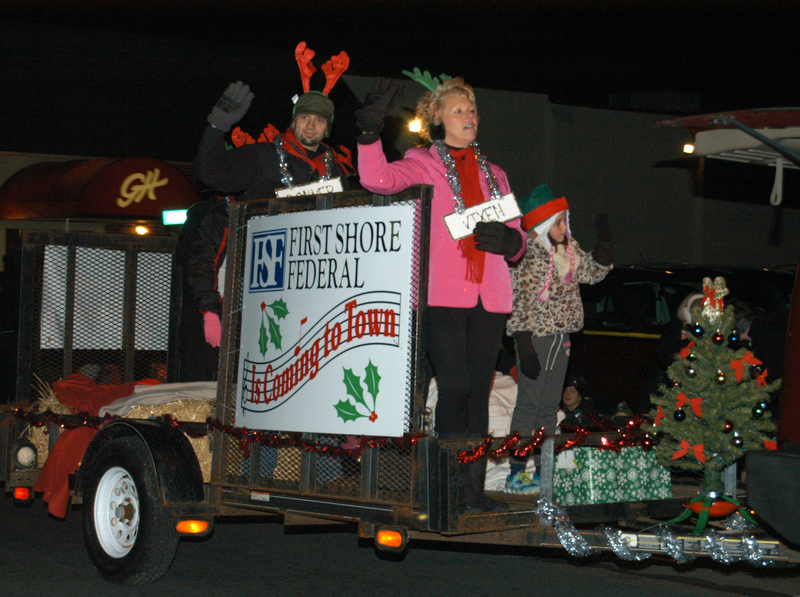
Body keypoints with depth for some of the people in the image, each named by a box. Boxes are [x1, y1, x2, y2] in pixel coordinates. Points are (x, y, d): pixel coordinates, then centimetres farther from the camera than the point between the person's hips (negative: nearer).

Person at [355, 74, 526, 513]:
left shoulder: (493, 175, 22)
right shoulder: (423, 163, 8)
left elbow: (517, 241, 21)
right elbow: (378, 180, -12)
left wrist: (508, 240, -2)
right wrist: (370, 131, -25)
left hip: (488, 295, 5)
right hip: (442, 293, -5)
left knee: (479, 390, 5)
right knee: (455, 386, -11)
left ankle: (475, 489, 7)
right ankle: (455, 487, -6)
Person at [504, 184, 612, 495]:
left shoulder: (568, 250, 8)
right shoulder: (527, 257, -15)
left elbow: (594, 272, 21)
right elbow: (519, 306, -17)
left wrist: (605, 242, 5)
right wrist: (525, 349, -20)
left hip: (560, 338, 8)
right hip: (535, 337, -8)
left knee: (550, 405, 11)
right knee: (528, 404, -7)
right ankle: (516, 474, -5)